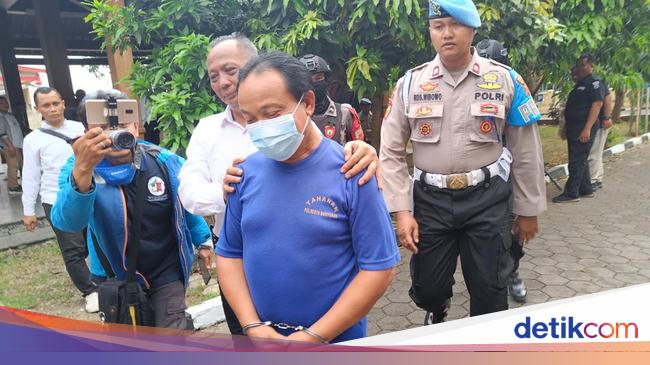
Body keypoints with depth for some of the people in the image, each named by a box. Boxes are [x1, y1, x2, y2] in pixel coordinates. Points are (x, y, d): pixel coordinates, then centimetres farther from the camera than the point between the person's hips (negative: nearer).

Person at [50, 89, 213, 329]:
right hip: (118, 279, 1)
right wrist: (82, 170, -54)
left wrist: (203, 240, 10)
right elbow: (67, 222, -38)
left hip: (167, 272, 0)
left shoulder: (166, 162, -13)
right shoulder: (78, 168, -18)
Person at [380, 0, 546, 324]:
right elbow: (391, 152, -1)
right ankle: (436, 312, 50)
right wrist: (402, 211, -7)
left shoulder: (506, 80, -2)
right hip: (430, 199, 1)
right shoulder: (410, 83, -1)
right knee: (427, 288, 12)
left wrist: (528, 210, 8)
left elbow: (526, 151, 4)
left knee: (489, 291, 10)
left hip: (487, 198, 0)